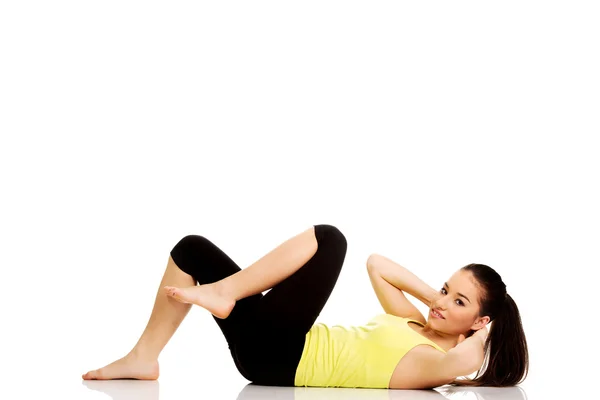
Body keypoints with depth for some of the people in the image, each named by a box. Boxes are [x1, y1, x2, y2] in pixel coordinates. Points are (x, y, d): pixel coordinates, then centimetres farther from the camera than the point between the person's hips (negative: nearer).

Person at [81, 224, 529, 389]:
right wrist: (434, 296, 15)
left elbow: (464, 362, -37)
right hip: (273, 350, 9)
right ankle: (144, 357, 4)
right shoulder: (415, 323, 14)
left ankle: (222, 294, -14)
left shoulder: (438, 360, -11)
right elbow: (376, 263, 22)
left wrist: (482, 332, -15)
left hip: (282, 358, -9)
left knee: (329, 239, -17)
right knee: (192, 249, 10)